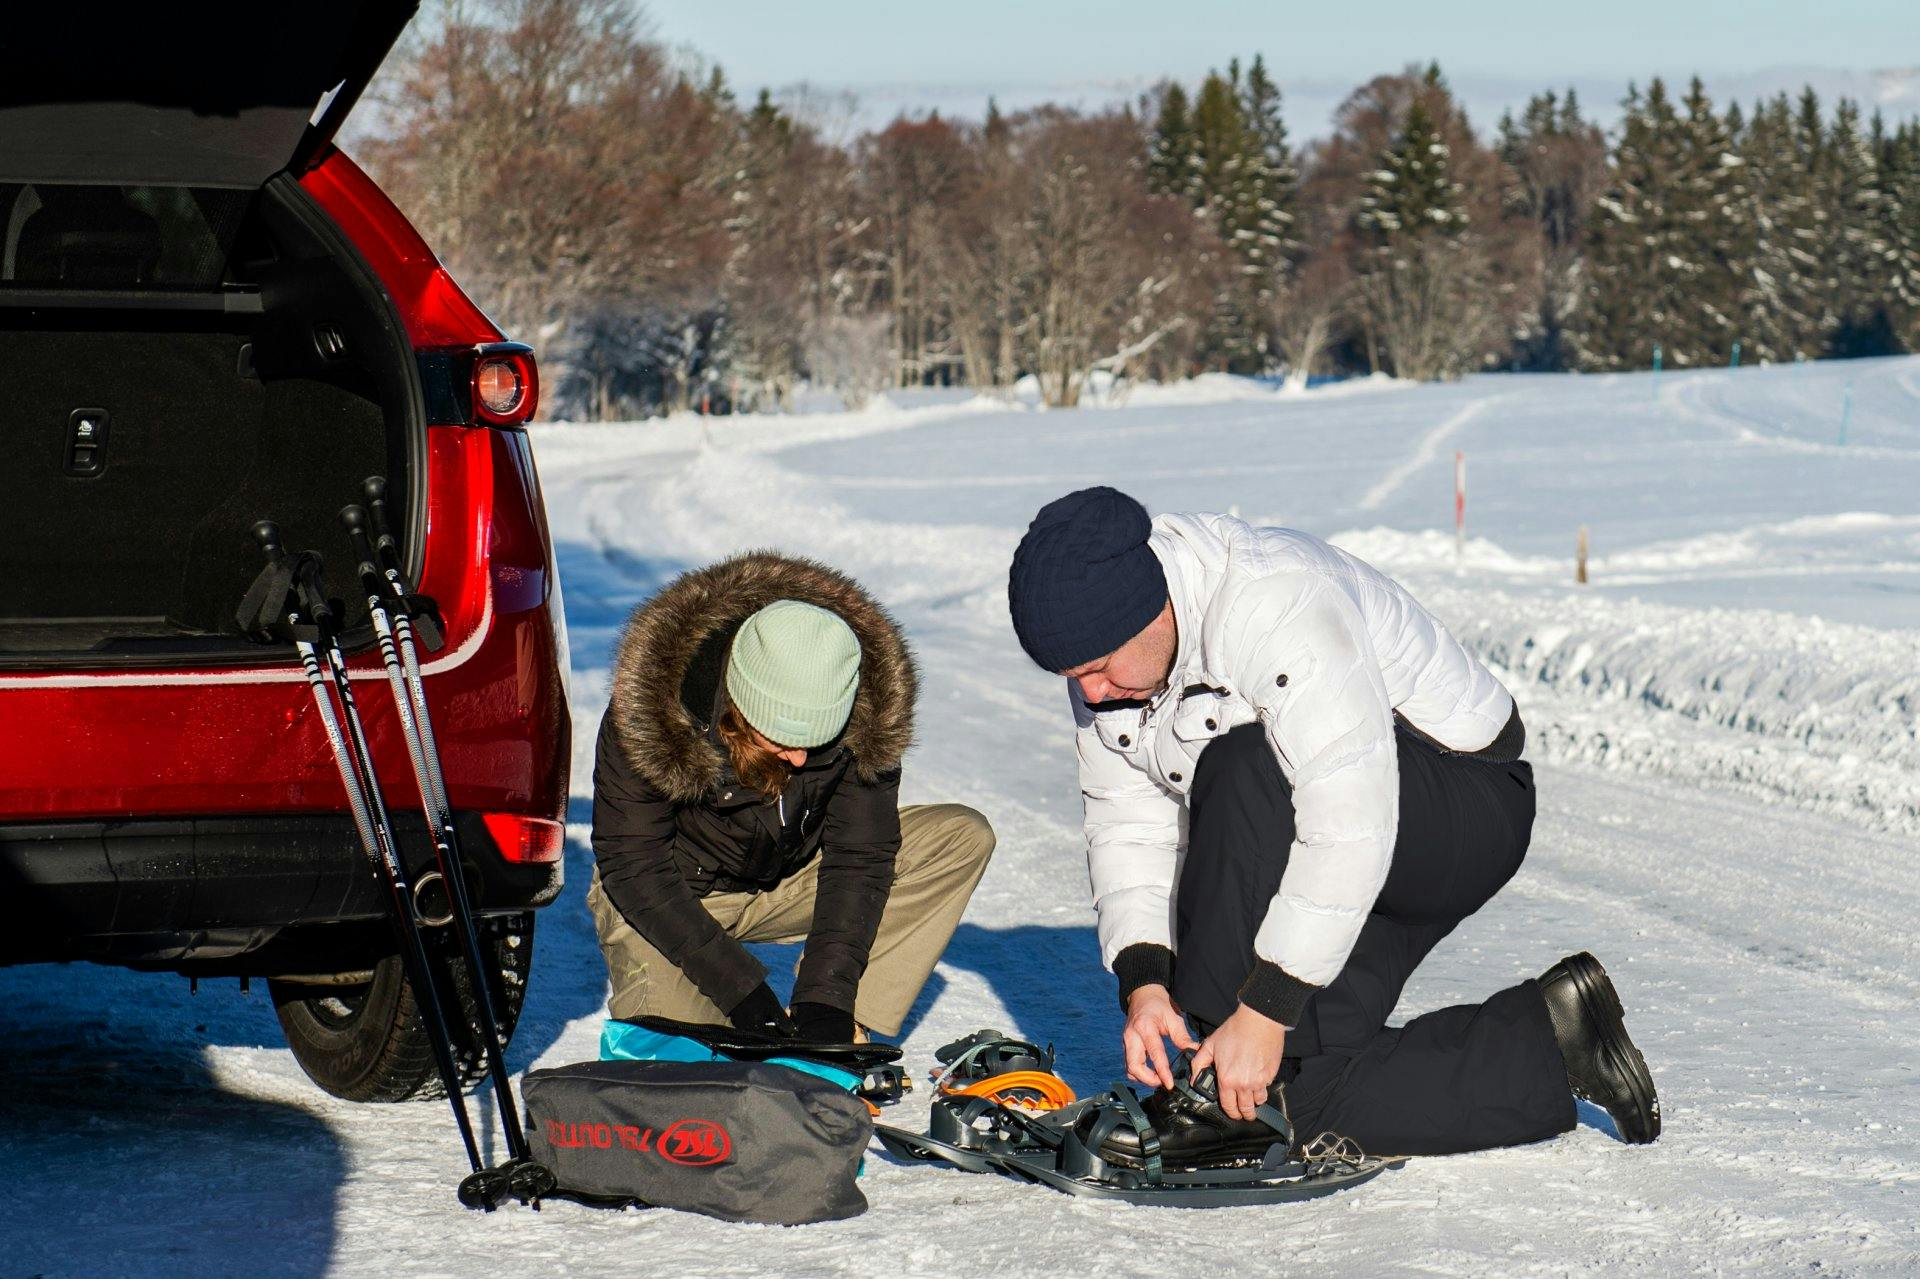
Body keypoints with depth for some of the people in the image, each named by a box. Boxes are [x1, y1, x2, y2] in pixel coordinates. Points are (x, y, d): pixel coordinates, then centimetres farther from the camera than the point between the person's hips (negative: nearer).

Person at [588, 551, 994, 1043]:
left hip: (791, 882, 4)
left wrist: (825, 998, -27)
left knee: (963, 838, -16)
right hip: (658, 899, -4)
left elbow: (859, 857, -17)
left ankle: (848, 1036, -16)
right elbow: (633, 870, -26)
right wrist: (739, 989, -33)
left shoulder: (865, 715, -24)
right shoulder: (645, 711, -31)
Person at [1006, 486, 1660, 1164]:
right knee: (1301, 1097, -7)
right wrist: (1143, 980, -18)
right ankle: (1552, 1040, 3)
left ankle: (1218, 1100, -26)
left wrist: (1266, 1008, -34)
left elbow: (1349, 822, -35)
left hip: (1469, 808, -9)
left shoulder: (1279, 608, -32)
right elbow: (1128, 825, -2)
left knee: (1244, 773, -35)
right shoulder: (1103, 655, -5)